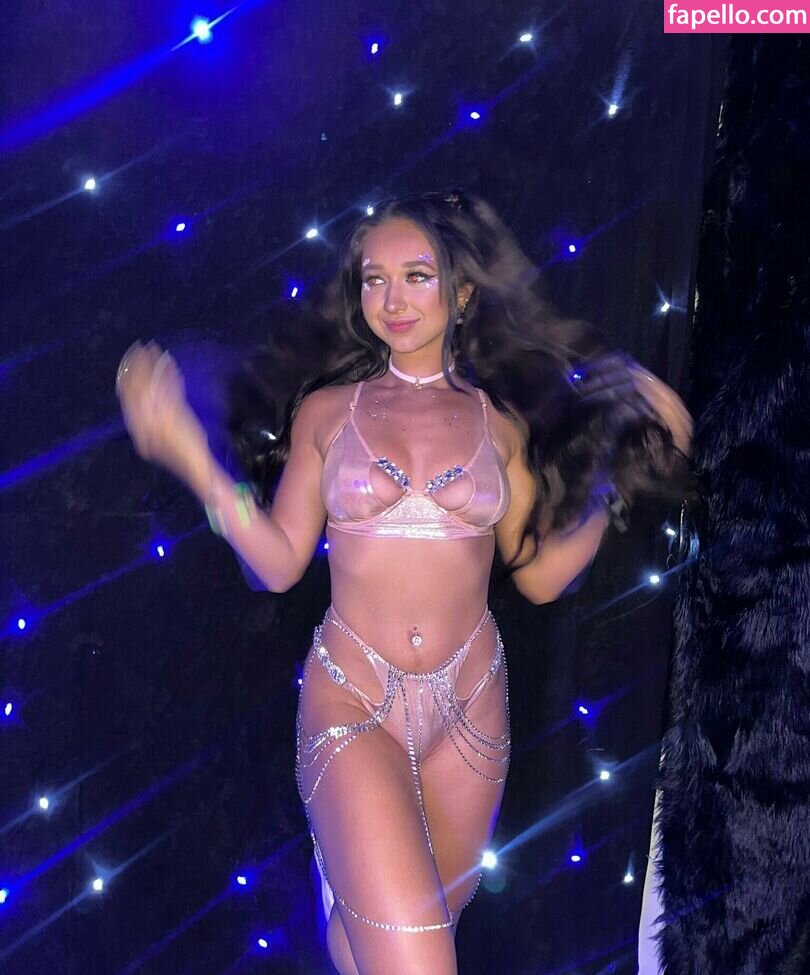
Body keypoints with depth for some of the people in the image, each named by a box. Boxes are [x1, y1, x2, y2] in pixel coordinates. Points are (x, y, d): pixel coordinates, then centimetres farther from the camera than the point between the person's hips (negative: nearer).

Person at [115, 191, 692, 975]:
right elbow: (279, 563, -2)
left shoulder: (502, 421, 3)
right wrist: (197, 463, -11)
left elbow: (540, 574, 4)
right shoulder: (325, 410, 1)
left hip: (469, 704, 3)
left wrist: (621, 476, -1)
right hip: (352, 703, -2)